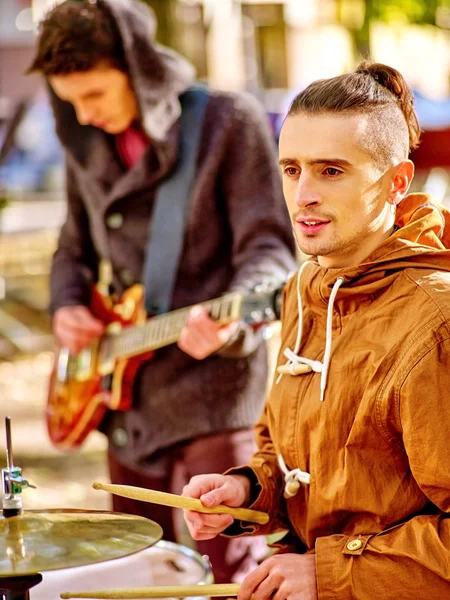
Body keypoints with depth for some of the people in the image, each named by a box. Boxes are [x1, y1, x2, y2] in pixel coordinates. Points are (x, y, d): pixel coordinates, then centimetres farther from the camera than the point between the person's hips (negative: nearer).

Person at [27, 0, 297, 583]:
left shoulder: (229, 121, -8)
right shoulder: (88, 147, 10)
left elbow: (269, 248, -12)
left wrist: (232, 321, -31)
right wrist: (68, 306, 3)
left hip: (211, 392, -6)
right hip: (129, 401, 7)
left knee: (231, 576, -7)